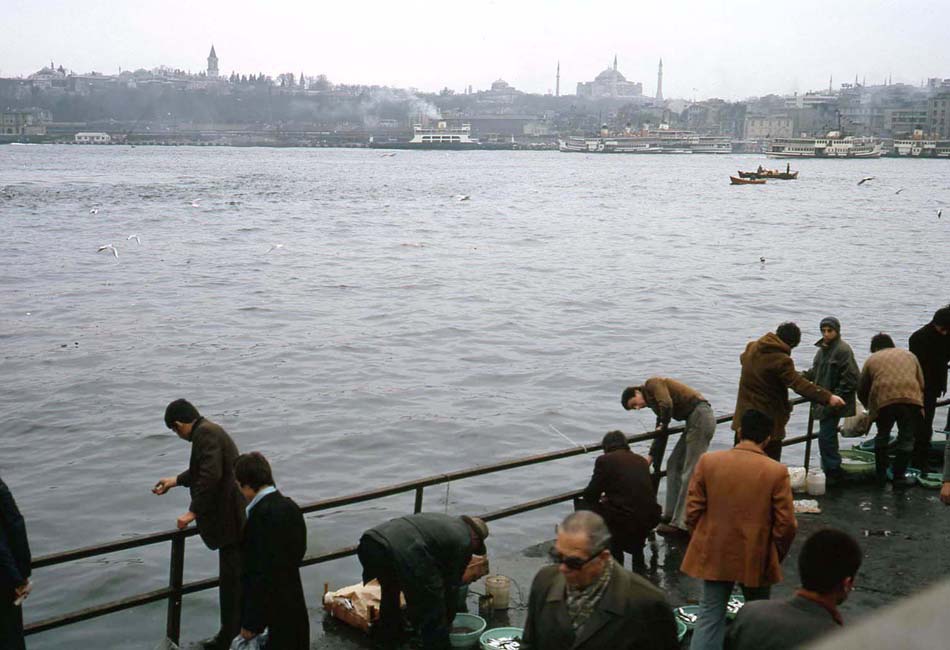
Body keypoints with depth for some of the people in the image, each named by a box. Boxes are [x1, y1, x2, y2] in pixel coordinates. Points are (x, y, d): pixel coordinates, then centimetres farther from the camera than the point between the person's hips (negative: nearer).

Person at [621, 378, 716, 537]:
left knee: (689, 473, -11)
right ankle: (671, 515, 19)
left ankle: (681, 524, -11)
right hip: (694, 422, 10)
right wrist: (651, 457, 22)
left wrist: (663, 425, -4)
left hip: (700, 415, -10)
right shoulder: (653, 402, 23)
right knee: (674, 465, 14)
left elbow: (667, 404, -20)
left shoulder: (652, 384, -3)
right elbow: (660, 433, 24)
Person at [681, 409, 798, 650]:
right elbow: (786, 523, -10)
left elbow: (692, 511, -4)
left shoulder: (708, 461, -8)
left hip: (714, 555, 1)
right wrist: (776, 556, 7)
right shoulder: (777, 471, -13)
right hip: (757, 558, -1)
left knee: (710, 614, 10)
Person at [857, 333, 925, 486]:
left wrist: (870, 407, 36)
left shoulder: (872, 360, 20)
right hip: (911, 399, 1)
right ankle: (899, 476, 11)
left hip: (884, 401, 0)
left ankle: (881, 475, 22)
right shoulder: (909, 356, 26)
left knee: (882, 436, 19)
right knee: (907, 439, 12)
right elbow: (921, 383, 20)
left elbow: (861, 390, 20)